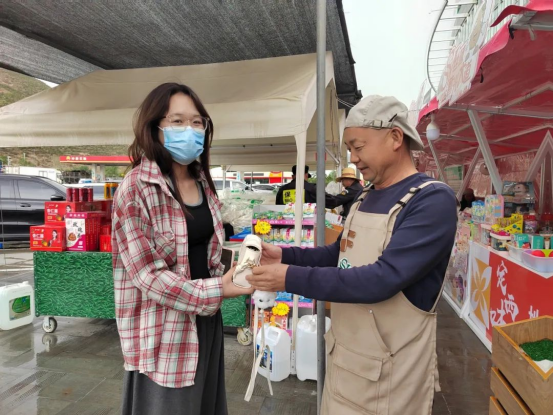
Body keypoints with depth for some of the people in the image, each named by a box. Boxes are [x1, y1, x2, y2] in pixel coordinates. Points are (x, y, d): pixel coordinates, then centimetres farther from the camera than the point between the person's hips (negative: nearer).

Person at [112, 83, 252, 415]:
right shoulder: (136, 190, -16)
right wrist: (216, 291, -21)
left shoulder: (204, 184, 4)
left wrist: (226, 280, 3)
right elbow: (148, 275, -19)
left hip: (207, 321, 7)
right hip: (162, 332, -6)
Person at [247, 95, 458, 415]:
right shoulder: (366, 198, 6)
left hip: (391, 370, -6)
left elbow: (383, 279, -28)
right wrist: (284, 256, -1)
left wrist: (291, 278, -27)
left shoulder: (434, 199, -19)